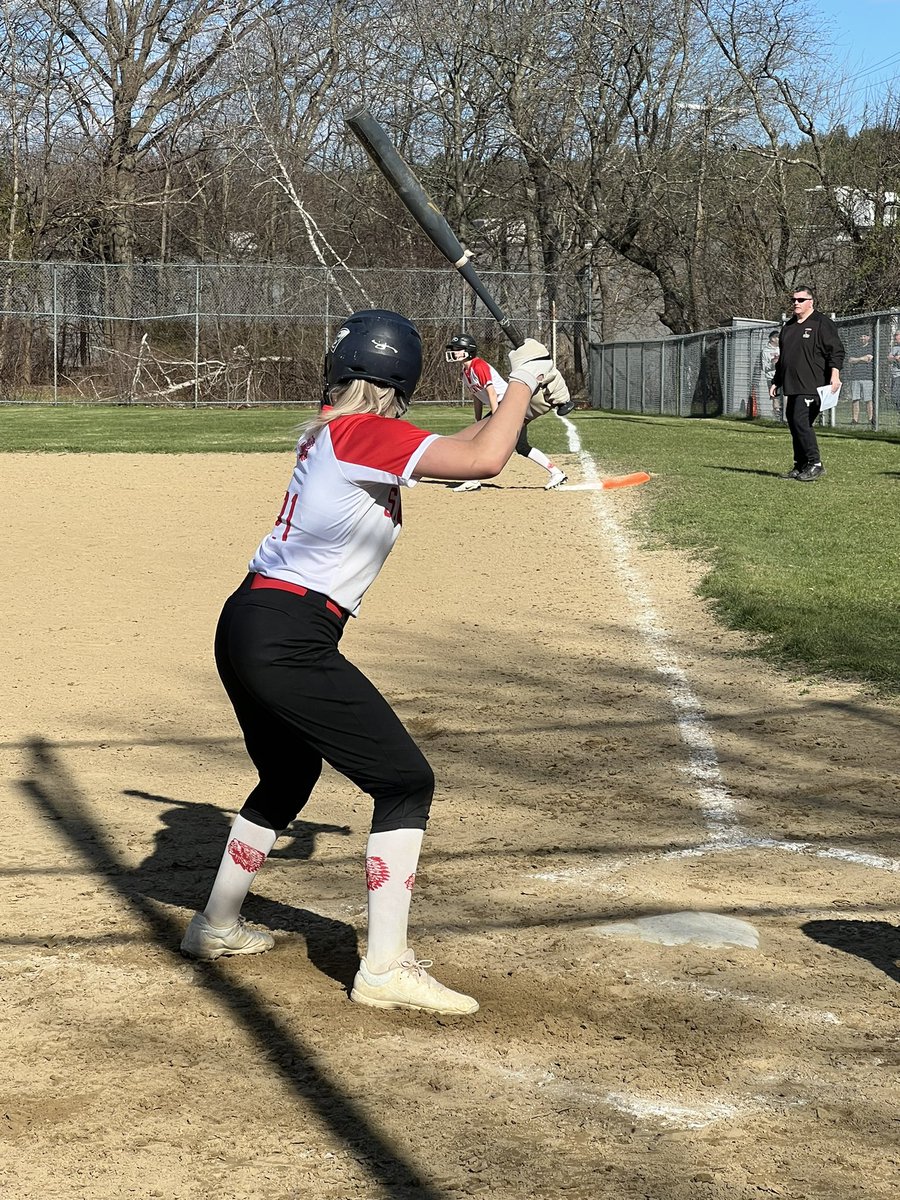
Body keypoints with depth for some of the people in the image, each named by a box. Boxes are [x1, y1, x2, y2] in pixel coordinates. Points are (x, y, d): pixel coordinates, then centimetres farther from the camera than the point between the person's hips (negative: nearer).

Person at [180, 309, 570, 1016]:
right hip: (290, 642, -10)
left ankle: (218, 927, 41)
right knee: (406, 781, -4)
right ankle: (387, 968, -8)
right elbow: (484, 461, -22)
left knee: (287, 779, 29)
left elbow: (450, 452, 24)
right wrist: (520, 382, -6)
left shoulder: (326, 430, 14)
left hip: (247, 625, 10)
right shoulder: (365, 432, -13)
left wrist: (515, 403, 13)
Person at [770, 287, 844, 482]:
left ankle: (815, 464, -12)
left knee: (801, 421, -17)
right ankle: (800, 466, 14)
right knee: (794, 423, 7)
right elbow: (782, 358, 29)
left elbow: (836, 350, -10)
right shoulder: (788, 326, 21)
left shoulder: (822, 323, -3)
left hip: (812, 386, -8)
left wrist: (834, 373, -23)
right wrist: (776, 382, 28)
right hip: (792, 387, 8)